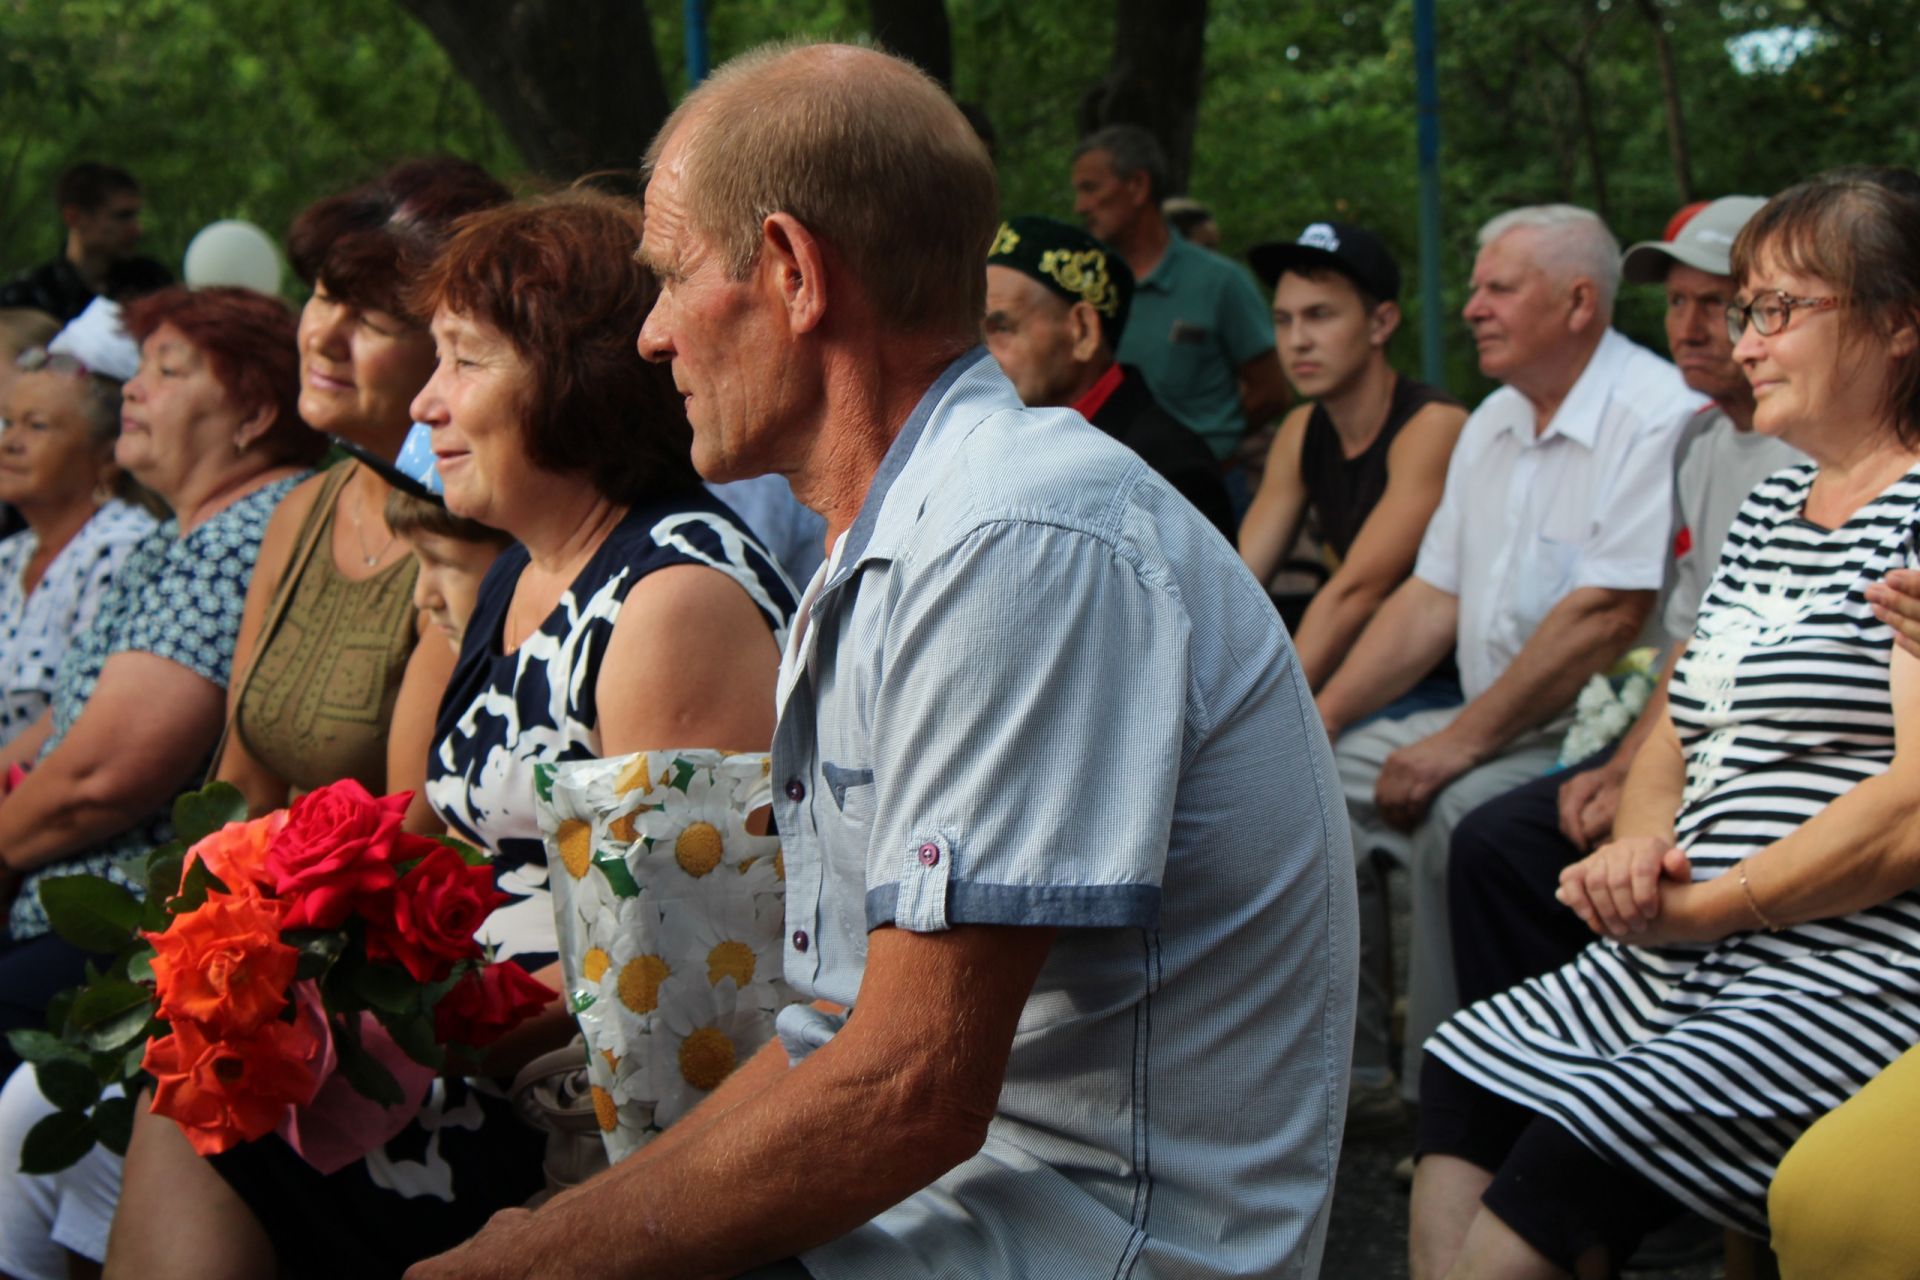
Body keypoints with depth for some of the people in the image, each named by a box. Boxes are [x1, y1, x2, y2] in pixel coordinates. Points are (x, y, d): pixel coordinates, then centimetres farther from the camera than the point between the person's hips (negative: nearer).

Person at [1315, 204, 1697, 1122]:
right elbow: (1433, 597, 16)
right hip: (1493, 727, 9)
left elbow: (1606, 618, -23)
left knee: (1458, 812, -32)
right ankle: (1348, 1070, 2)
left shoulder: (1656, 418, -15)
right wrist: (1318, 718, 5)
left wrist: (1460, 742, -21)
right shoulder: (1494, 423, 15)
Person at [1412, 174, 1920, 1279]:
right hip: (1693, 957, 9)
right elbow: (1678, 740, 21)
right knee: (1465, 1073, -5)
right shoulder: (1769, 507, 18)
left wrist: (1700, 909, -13)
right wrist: (1640, 853, -2)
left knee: (1587, 1140, -23)